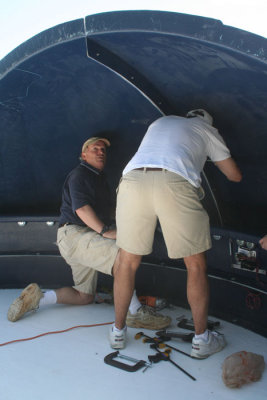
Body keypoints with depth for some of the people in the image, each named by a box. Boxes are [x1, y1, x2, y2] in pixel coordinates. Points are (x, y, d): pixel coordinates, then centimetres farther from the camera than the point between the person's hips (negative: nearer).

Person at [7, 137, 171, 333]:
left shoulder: (100, 177, 25)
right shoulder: (79, 174, -5)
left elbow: (104, 210, 28)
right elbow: (81, 207, -19)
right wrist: (105, 230, -28)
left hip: (86, 236, 11)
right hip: (74, 233, -10)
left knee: (85, 296, 11)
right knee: (122, 255, -32)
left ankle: (37, 297, 11)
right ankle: (136, 312, -26)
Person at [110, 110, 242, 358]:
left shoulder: (160, 122, 38)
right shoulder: (207, 130, 28)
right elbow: (235, 176, 33)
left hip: (132, 178, 4)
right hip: (175, 184, -3)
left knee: (128, 263, 17)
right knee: (196, 267, 13)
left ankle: (118, 331, 29)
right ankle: (201, 340, 22)